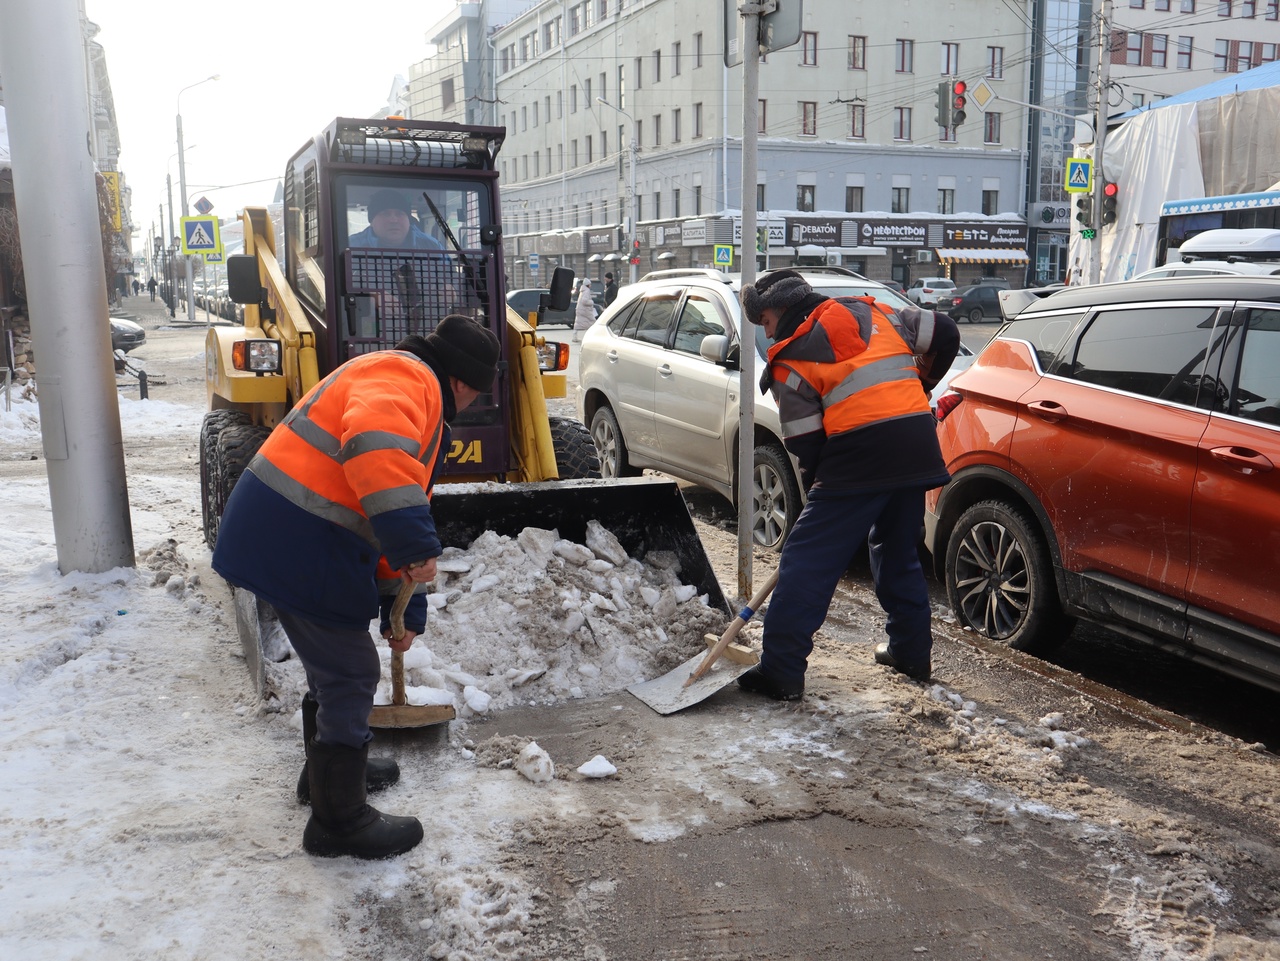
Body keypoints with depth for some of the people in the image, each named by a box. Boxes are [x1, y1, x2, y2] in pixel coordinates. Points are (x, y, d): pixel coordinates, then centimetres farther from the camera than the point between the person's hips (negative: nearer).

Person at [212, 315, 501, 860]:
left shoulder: (416, 398, 23)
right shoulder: (405, 378, -10)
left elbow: (388, 515, 27)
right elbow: (374, 444, -35)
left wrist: (405, 607, 27)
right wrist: (416, 544, -37)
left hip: (274, 530, 11)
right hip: (295, 541, -11)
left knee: (334, 659, 26)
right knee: (351, 674, 0)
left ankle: (329, 770, 46)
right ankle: (339, 823, 15)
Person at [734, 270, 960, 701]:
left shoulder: (789, 362, 2)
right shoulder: (870, 312, 17)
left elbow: (805, 443, 0)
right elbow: (944, 332, 20)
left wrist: (817, 485, 14)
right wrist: (919, 386, 32)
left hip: (860, 455, -6)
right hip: (918, 448, 7)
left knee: (808, 561, -2)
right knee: (899, 552, 24)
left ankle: (781, 671, -3)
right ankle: (911, 652, 31)